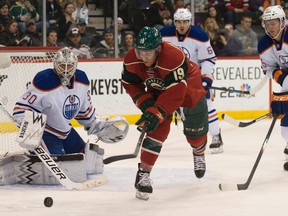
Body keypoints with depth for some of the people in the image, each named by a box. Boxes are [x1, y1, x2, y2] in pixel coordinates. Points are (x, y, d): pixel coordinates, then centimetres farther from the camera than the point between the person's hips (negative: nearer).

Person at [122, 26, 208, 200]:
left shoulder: (174, 58, -43)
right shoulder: (132, 59, -26)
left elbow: (174, 94, -42)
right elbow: (130, 84, -9)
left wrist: (156, 113, -44)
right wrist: (145, 103, -21)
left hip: (188, 89, -2)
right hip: (157, 92, 2)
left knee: (196, 130, 12)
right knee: (157, 130, -17)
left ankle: (199, 154, 47)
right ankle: (143, 173, -15)